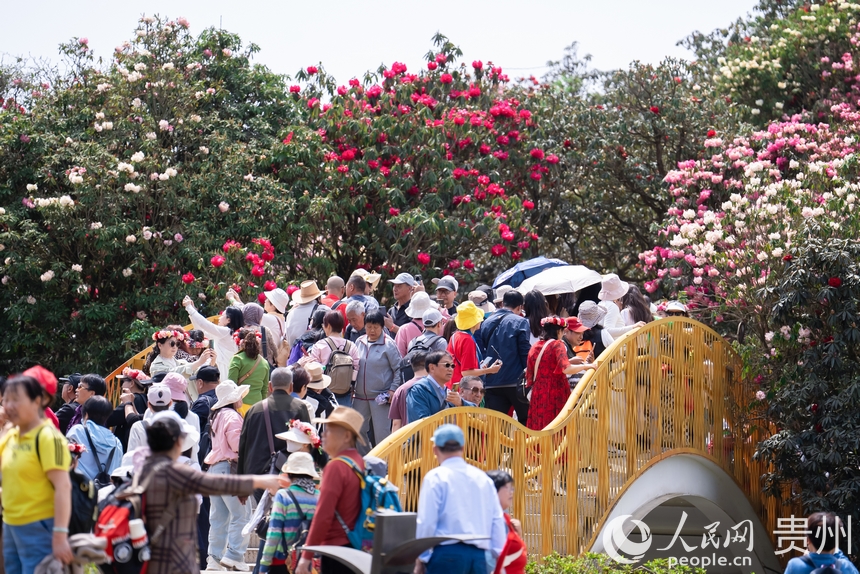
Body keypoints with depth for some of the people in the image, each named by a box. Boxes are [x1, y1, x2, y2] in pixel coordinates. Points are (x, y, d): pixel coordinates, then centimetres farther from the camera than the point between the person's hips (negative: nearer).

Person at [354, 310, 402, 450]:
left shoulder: (388, 344, -8)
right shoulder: (359, 342, 6)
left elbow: (399, 369, -6)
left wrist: (393, 390, -12)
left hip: (380, 397, -5)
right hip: (360, 396, 5)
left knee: (381, 433, -2)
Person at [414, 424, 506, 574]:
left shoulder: (435, 478, -1)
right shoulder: (483, 479, 13)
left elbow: (426, 522, -6)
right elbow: (497, 521, 9)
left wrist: (421, 558, 2)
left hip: (447, 553, -5)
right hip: (478, 556, 5)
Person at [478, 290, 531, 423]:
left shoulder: (486, 323, 10)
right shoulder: (520, 322, -4)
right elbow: (525, 352, -8)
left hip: (491, 384, 4)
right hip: (515, 382, -4)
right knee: (527, 422, 8)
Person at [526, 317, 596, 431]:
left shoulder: (535, 347, 10)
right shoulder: (557, 345, -7)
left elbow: (529, 376, 15)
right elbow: (566, 369, -22)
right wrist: (585, 366, -9)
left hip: (538, 395, 6)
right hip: (556, 395, -6)